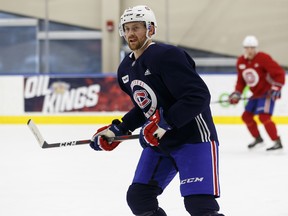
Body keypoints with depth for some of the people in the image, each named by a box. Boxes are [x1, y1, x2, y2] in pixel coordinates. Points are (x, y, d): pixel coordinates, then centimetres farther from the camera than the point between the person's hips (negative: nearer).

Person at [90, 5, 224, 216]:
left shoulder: (167, 56, -19)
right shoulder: (125, 69, 10)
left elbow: (198, 96, -26)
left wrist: (164, 124, -30)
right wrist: (117, 130, 12)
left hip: (193, 137, -9)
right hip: (158, 141, 9)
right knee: (138, 198, 4)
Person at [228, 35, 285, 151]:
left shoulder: (263, 58, -21)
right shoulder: (240, 62, 1)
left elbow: (279, 73, -20)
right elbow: (241, 80, 12)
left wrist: (276, 88, -25)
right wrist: (237, 93, 0)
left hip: (267, 92, -8)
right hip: (256, 94, 8)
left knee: (264, 116, -22)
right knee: (246, 116, 10)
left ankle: (277, 142, -18)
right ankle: (258, 138, 30)